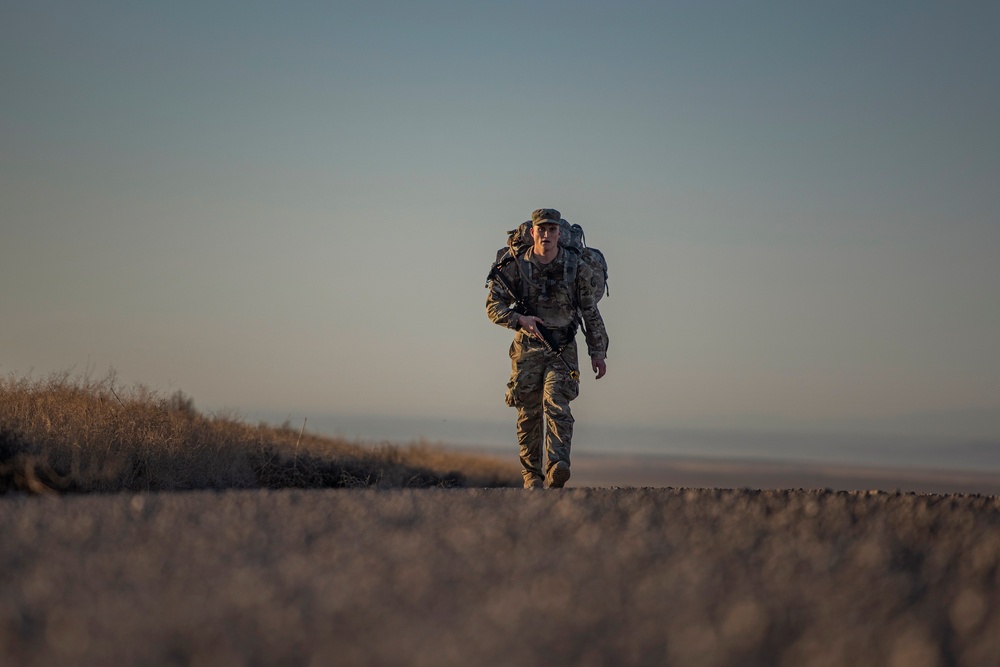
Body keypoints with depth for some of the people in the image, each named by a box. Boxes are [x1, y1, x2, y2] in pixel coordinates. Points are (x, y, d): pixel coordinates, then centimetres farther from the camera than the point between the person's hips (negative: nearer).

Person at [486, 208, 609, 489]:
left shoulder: (577, 267, -1)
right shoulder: (515, 267, -2)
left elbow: (590, 312, 6)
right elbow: (493, 306, -1)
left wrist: (598, 352, 4)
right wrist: (520, 319, -20)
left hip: (563, 349, -1)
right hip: (527, 348, 1)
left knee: (556, 403, -20)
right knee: (529, 413, 3)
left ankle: (558, 466, -32)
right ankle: (531, 474, 13)